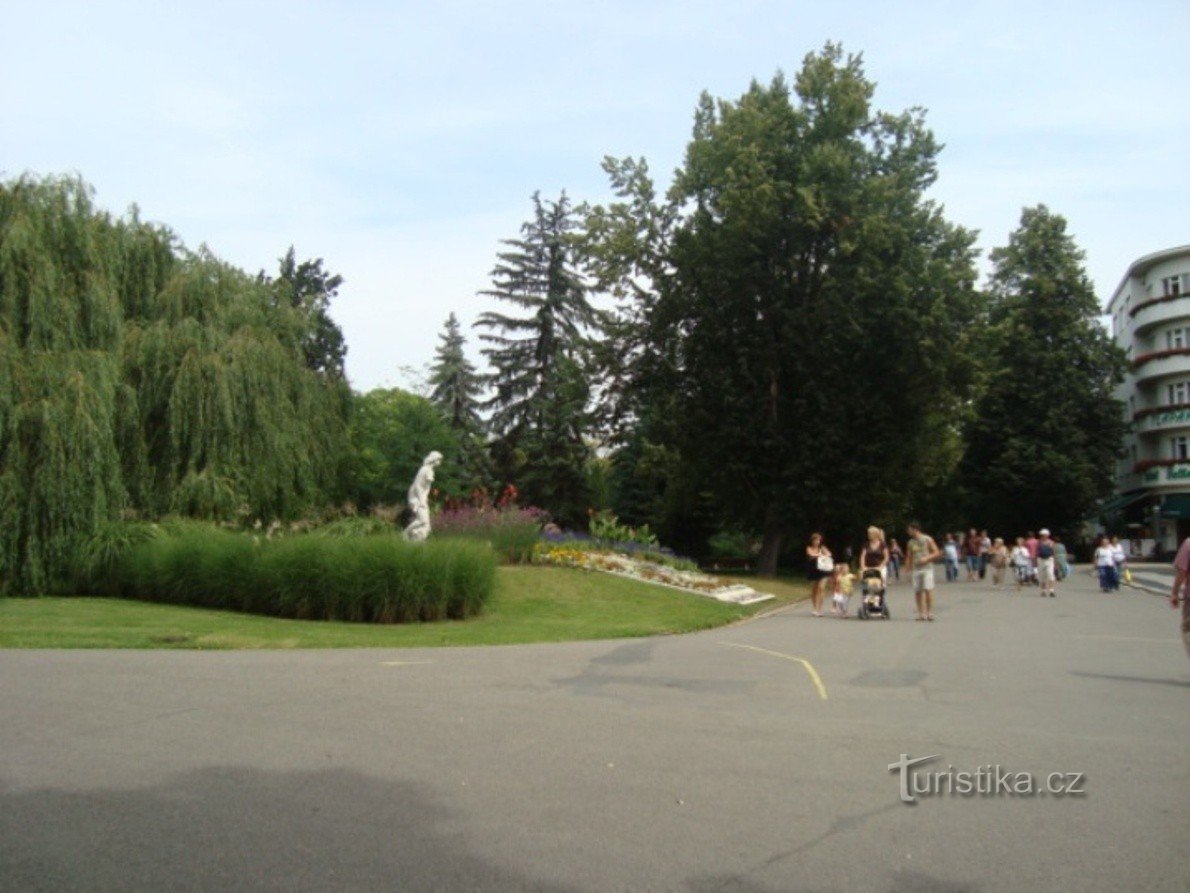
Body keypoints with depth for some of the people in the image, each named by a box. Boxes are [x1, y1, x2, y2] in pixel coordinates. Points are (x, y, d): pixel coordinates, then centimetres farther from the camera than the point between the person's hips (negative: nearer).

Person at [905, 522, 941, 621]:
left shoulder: (927, 539, 0)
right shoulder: (910, 543, 12)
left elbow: (937, 552, 0)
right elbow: (909, 558, 16)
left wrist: (926, 558, -14)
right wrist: (908, 571, 10)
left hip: (927, 568, -4)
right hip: (916, 570, 4)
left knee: (928, 590, -11)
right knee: (917, 592, 0)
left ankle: (930, 612, -5)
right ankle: (921, 613, 5)